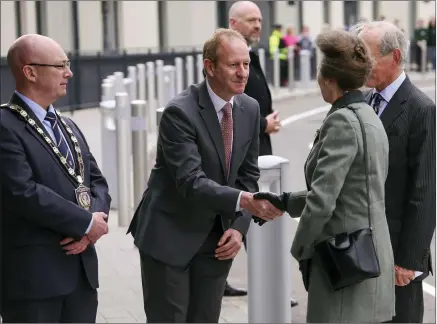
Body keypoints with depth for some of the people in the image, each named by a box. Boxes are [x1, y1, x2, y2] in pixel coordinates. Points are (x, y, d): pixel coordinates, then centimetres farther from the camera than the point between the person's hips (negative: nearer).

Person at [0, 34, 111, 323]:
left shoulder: (68, 126, 18)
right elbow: (23, 192, -21)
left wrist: (90, 227, -7)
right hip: (31, 275, -8)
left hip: (82, 269, 8)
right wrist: (87, 222, -14)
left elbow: (97, 182, 15)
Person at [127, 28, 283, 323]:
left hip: (217, 238, 6)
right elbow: (191, 182, -29)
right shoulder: (179, 113, -20)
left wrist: (238, 227, -4)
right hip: (170, 235, -6)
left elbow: (248, 174, 9)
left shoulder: (250, 109, 1)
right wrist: (245, 201, -42)